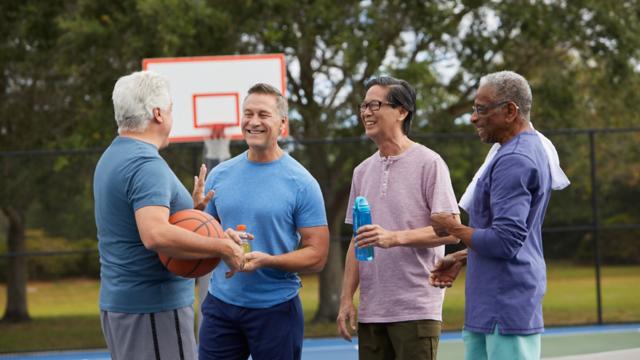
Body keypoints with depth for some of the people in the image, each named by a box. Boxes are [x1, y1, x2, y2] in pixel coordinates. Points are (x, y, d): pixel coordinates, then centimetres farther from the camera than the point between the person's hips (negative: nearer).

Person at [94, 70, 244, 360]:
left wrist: (190, 207, 19)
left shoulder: (112, 158, 14)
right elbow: (156, 235, -32)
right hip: (153, 306, -10)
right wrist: (222, 248, -25)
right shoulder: (146, 165, -18)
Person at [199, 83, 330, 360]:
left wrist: (266, 260, -23)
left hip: (276, 308, -3)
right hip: (220, 304, 3)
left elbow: (316, 256, -7)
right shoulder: (220, 175, 6)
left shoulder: (301, 183, -6)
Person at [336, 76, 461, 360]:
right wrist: (346, 298, 11)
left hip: (416, 310, -6)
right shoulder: (363, 171, 16)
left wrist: (395, 237, -23)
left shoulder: (428, 163, -4)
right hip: (370, 312, 7)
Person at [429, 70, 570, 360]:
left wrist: (453, 228, -9)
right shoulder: (533, 149, 15)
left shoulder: (514, 161, -18)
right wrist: (462, 258, 17)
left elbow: (505, 241, -24)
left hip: (506, 309, -11)